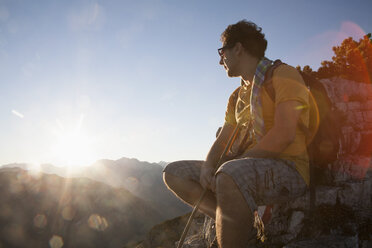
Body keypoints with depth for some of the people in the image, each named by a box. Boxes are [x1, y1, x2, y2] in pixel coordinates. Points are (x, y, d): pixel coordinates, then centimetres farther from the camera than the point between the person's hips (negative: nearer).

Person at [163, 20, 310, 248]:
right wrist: (208, 166, -5)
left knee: (230, 174, -40)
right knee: (174, 173, 1)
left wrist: (238, 162, -17)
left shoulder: (283, 75, -3)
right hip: (246, 167, 9)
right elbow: (222, 141, 17)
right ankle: (241, 223, -15)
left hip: (288, 168, -8)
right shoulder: (237, 96, 22)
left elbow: (284, 135, -17)